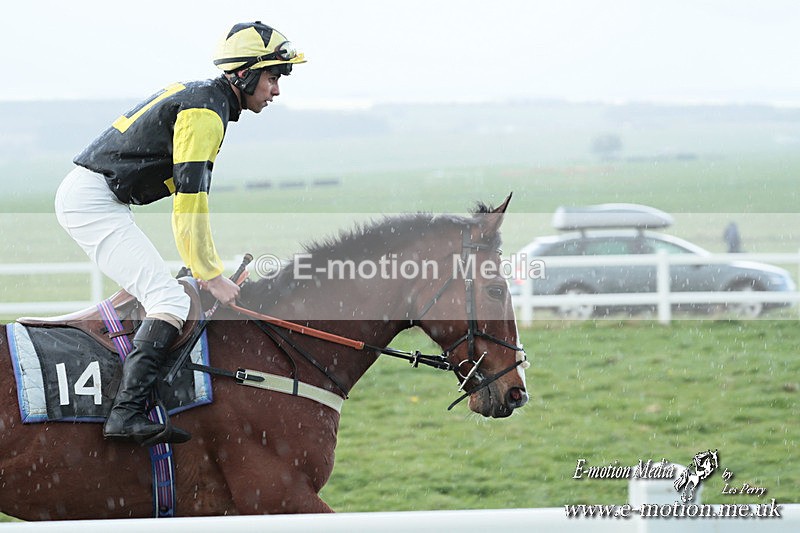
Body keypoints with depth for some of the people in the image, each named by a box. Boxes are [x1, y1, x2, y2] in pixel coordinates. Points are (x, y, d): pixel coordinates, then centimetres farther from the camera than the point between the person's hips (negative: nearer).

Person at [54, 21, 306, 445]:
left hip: (83, 198, 11)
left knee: (149, 294, 16)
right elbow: (189, 203, -19)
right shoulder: (205, 111, -14)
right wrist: (212, 277, -13)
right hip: (94, 200, -11)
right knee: (170, 301, -18)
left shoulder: (200, 97, 18)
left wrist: (213, 269, 19)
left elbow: (190, 195, 22)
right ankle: (127, 411, -30)